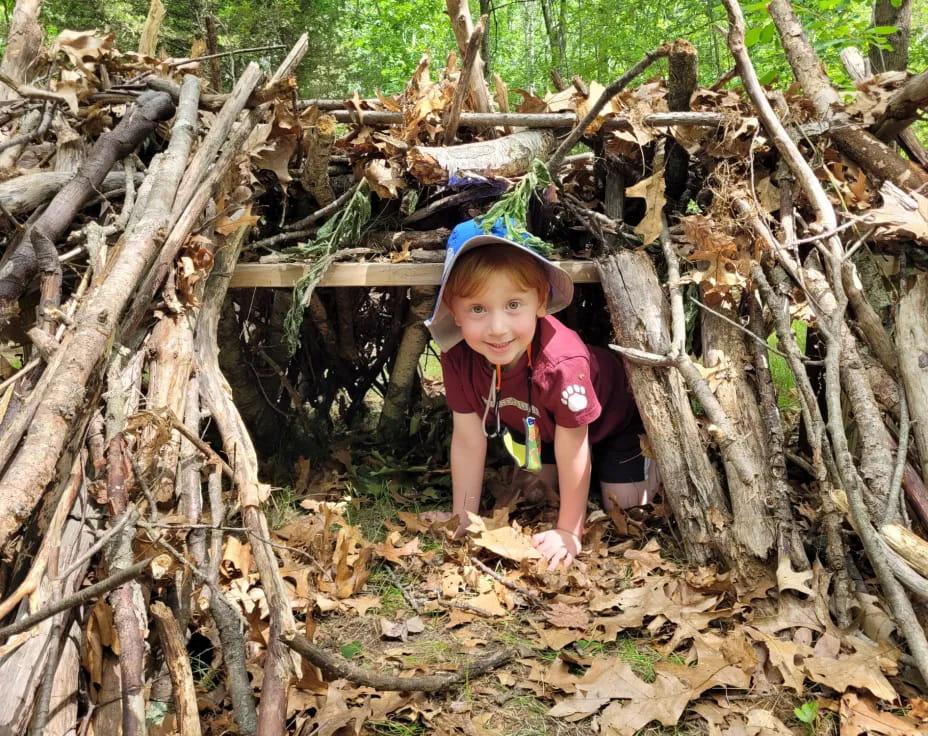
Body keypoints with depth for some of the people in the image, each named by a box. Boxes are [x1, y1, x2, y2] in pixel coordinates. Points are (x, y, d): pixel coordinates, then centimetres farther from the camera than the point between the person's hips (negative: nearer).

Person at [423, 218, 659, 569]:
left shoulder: (562, 363, -47)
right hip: (538, 425, 4)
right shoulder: (458, 357, -33)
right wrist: (462, 518, -15)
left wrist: (569, 532, -23)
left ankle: (649, 461, 26)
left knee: (623, 508, -3)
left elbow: (572, 452, -34)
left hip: (612, 417, -4)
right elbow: (467, 440, -21)